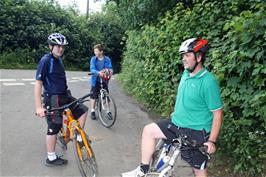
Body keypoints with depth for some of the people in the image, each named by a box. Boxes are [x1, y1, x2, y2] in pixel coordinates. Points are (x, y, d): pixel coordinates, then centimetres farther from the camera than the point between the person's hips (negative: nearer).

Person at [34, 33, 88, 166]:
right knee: (53, 128, 2)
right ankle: (51, 159, 18)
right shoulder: (45, 61, -17)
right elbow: (38, 83, -20)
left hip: (64, 96, 8)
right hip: (52, 99, -8)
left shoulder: (59, 59, 9)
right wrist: (39, 107, -24)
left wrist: (67, 94, 25)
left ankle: (79, 137, 20)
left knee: (83, 110, 7)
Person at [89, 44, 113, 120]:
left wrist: (110, 72, -33)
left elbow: (110, 68, -8)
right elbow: (92, 69, -15)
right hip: (95, 80, 0)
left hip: (104, 80, 0)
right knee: (93, 95, 0)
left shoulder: (107, 59, -4)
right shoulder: (93, 59, -4)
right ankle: (92, 111, 11)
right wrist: (98, 72, -35)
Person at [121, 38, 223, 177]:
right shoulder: (186, 73, 2)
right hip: (177, 123, 7)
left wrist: (212, 141, -18)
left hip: (196, 132, -7)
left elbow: (217, 113, -17)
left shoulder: (208, 81, -21)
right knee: (149, 130, -2)